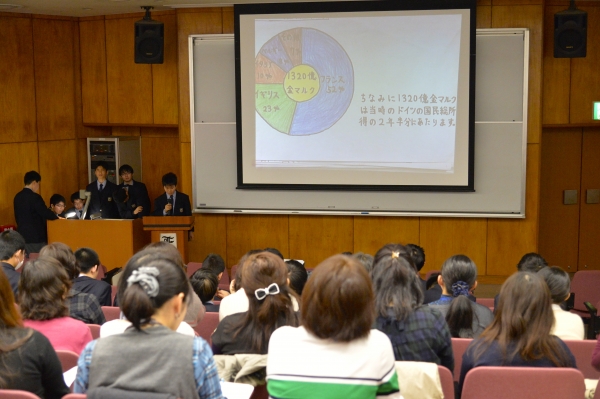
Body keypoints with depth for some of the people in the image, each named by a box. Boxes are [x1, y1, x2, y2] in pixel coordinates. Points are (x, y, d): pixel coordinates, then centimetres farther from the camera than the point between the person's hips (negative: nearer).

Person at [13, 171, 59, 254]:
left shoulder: (18, 196, 8)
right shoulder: (34, 197, -15)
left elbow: (17, 216, 15)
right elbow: (46, 213, -16)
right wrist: (57, 217, 2)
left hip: (22, 235, 8)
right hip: (35, 236, -7)